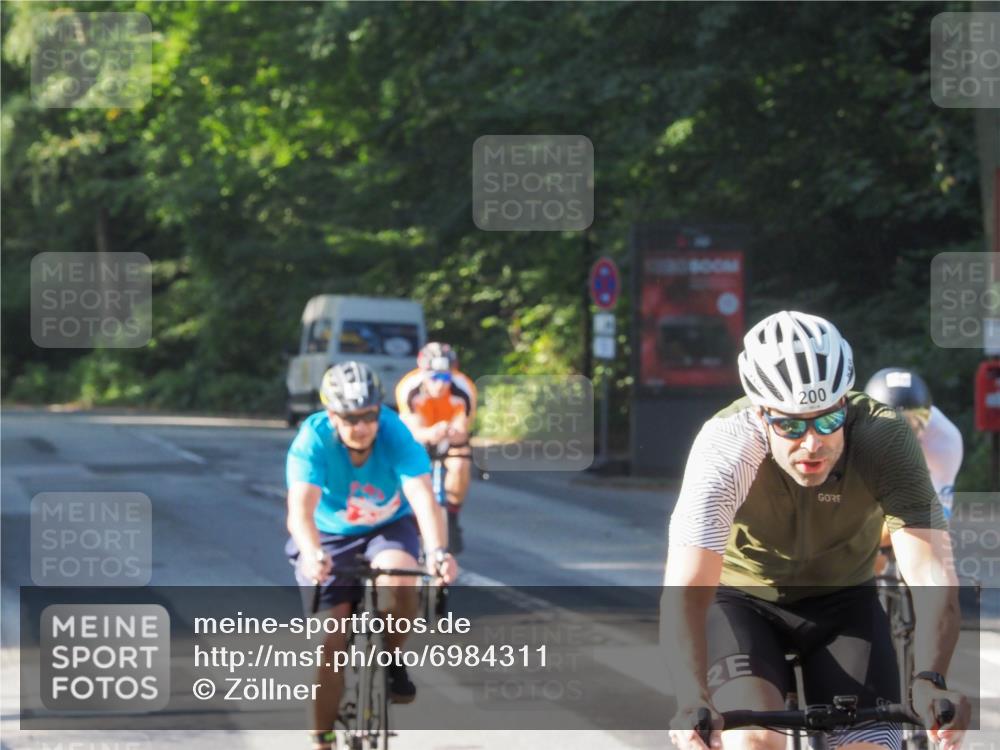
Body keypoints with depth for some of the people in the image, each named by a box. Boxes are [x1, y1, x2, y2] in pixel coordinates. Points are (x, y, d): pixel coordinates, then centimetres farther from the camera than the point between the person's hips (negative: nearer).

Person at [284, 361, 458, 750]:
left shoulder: (396, 434, -25)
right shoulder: (312, 440, -27)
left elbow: (423, 498, -37)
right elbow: (300, 507, -40)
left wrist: (437, 551, -55)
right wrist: (312, 555, -60)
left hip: (388, 528, 0)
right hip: (330, 538, 0)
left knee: (400, 582, -33)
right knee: (331, 641, -8)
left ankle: (392, 658, -5)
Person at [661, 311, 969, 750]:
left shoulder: (884, 439, -28)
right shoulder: (725, 446, -32)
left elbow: (932, 572, -37)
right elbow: (686, 591, -40)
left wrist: (930, 680, -55)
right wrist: (693, 704, -56)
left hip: (842, 602, 2)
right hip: (741, 599, -2)